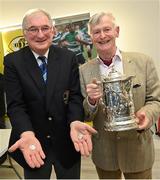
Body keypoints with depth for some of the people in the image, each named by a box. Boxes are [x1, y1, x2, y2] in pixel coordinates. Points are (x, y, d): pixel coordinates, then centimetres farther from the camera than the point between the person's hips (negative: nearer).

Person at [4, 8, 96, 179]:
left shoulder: (68, 58, -2)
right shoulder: (13, 61, -7)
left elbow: (75, 96, -5)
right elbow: (15, 105, -12)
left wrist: (75, 123, -25)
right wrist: (27, 134, -30)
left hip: (67, 142, 2)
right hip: (33, 143, -1)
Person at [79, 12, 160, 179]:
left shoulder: (143, 61, -7)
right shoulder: (84, 70, -4)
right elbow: (84, 116, -1)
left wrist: (146, 114, -23)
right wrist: (91, 101, -23)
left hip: (137, 148, -1)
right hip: (104, 152, 1)